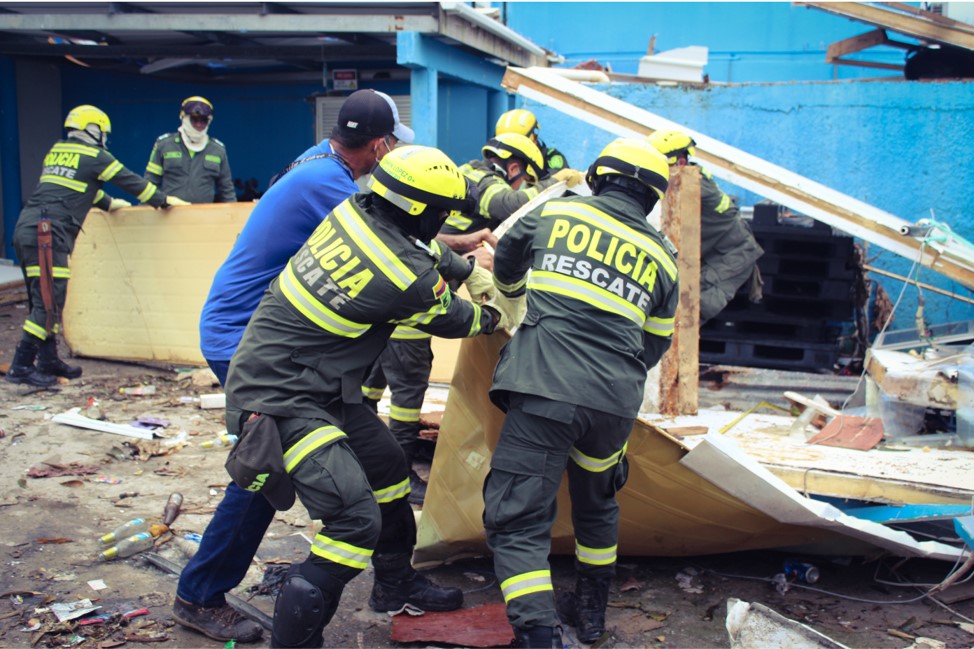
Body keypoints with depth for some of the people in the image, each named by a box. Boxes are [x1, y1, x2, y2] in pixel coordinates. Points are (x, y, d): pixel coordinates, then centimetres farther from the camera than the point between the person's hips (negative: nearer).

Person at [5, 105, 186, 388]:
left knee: (44, 300, 13)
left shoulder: (56, 151, 22)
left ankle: (49, 360, 20)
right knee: (48, 303, -8)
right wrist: (163, 200, 15)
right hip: (47, 234, -9)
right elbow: (130, 181, 4)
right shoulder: (94, 156, -1)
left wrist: (108, 203, 47)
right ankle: (20, 367, -8)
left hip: (26, 230, 9)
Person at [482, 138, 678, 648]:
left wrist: (515, 306, 47)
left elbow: (506, 267, 25)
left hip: (544, 392, -4)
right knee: (596, 502, 28)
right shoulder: (662, 258, 14)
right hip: (616, 405, 4)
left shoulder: (554, 214, 8)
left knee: (516, 519, 1)